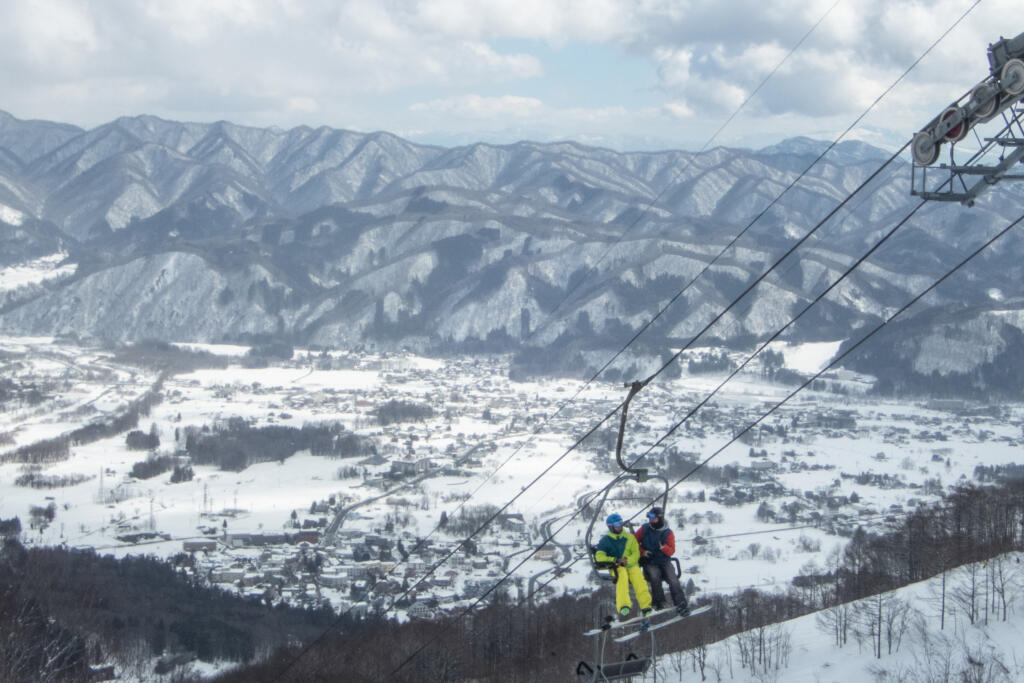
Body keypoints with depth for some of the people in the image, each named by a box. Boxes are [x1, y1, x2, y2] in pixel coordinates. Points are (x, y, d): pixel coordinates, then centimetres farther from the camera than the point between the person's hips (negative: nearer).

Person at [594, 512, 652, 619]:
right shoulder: (605, 540, 8)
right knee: (622, 575, -36)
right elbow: (599, 556, -3)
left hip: (631, 565, 2)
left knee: (638, 577, -31)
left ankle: (646, 607, -37)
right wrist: (615, 560, -17)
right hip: (616, 567, -2)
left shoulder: (629, 537, 14)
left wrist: (627, 560, -16)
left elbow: (636, 554, 5)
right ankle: (624, 606, -50)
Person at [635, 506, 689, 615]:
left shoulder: (668, 533, 0)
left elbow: (671, 551, -2)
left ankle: (681, 604, -25)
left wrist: (663, 547, -23)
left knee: (673, 579, -23)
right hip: (650, 562, 0)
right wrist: (642, 552, -5)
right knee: (655, 576, -31)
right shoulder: (644, 529, 3)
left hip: (665, 561, 0)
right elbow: (635, 542, 11)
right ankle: (659, 604, -25)